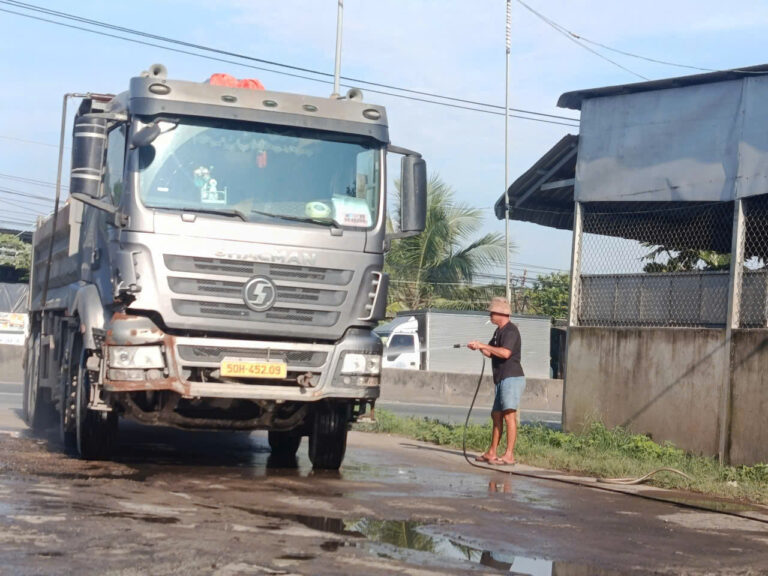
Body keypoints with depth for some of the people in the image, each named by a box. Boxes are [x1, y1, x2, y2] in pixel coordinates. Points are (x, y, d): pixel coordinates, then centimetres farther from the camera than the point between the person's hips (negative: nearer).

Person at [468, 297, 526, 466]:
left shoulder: (510, 330, -11)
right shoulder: (499, 331, 20)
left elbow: (505, 353, -25)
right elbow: (491, 353, 22)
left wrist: (484, 346, -17)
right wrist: (480, 347, 3)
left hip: (512, 378, -11)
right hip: (502, 380, 11)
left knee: (509, 415, -15)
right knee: (496, 415, 13)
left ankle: (509, 455, -18)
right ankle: (491, 453, 21)